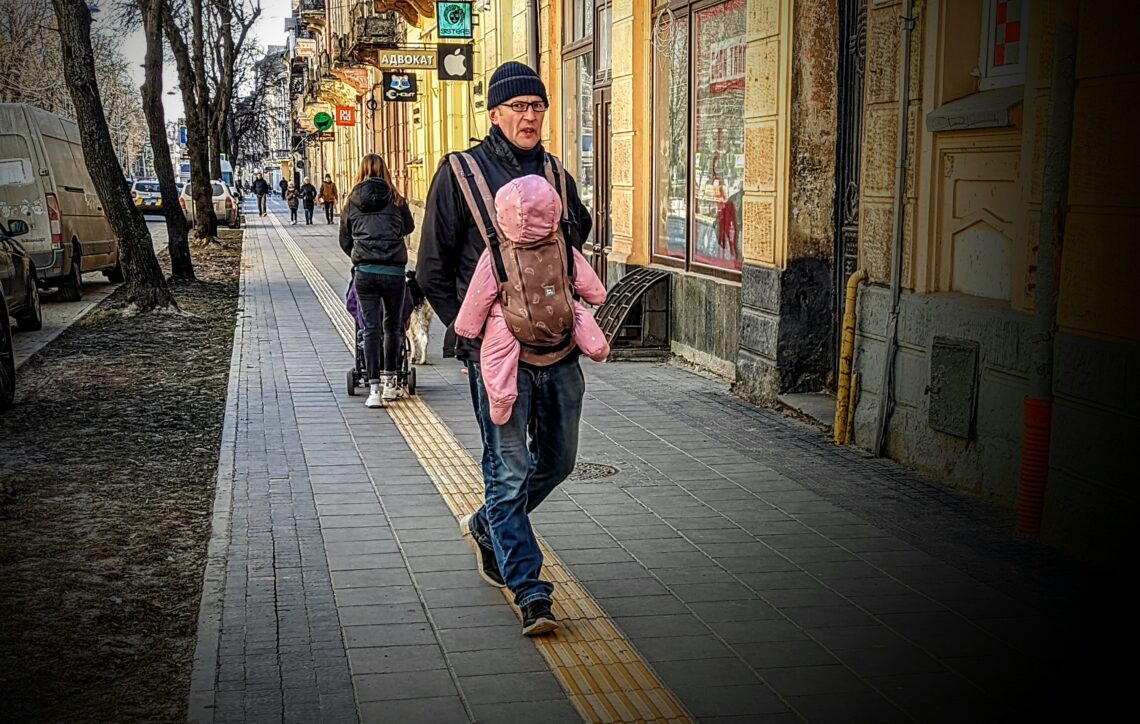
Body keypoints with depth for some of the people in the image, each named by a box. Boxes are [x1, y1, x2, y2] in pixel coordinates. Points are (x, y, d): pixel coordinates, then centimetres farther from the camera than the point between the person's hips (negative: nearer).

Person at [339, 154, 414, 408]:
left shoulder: (353, 202, 8)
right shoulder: (396, 201, 4)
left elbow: (344, 240, 15)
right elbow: (409, 227, 22)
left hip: (364, 272, 1)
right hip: (393, 272, -1)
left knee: (371, 329, 2)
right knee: (392, 326, 14)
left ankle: (374, 388, -4)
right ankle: (389, 381, 21)